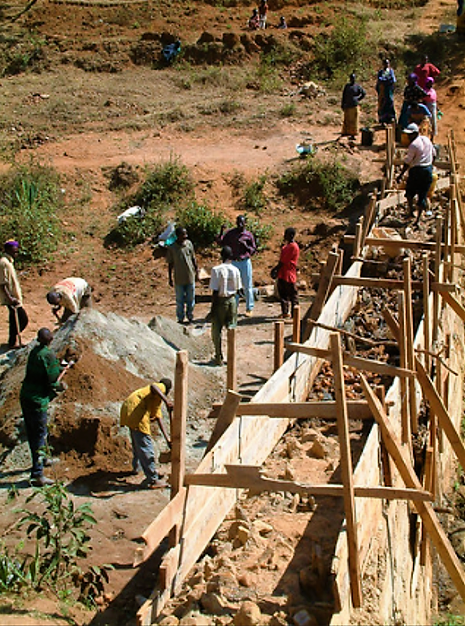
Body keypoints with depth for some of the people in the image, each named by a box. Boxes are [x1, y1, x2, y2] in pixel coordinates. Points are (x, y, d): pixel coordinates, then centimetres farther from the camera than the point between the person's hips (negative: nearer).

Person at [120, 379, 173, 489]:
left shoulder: (158, 400, 32)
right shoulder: (161, 387, 6)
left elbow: (158, 418, 27)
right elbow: (153, 386, -20)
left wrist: (167, 439, 19)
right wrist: (166, 401, -32)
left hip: (127, 410, 10)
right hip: (135, 410, -10)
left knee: (137, 442, 31)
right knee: (146, 446, -8)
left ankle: (136, 467, 51)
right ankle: (152, 480, -6)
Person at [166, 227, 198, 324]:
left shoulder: (189, 243, -4)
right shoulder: (171, 248, -12)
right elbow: (170, 264, -4)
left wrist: (196, 270, 11)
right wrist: (170, 278, -1)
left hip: (190, 277, 2)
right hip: (179, 279, -2)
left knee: (191, 299, 12)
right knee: (180, 301, 9)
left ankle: (190, 318, 28)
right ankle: (180, 319, 24)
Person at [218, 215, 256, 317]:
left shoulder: (249, 235, 0)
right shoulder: (230, 233, 3)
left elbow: (254, 250, 3)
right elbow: (221, 242, -2)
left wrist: (246, 246, -14)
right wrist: (221, 232, -16)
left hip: (245, 262, -1)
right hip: (233, 263, 1)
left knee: (247, 286, 4)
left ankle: (249, 308, 14)